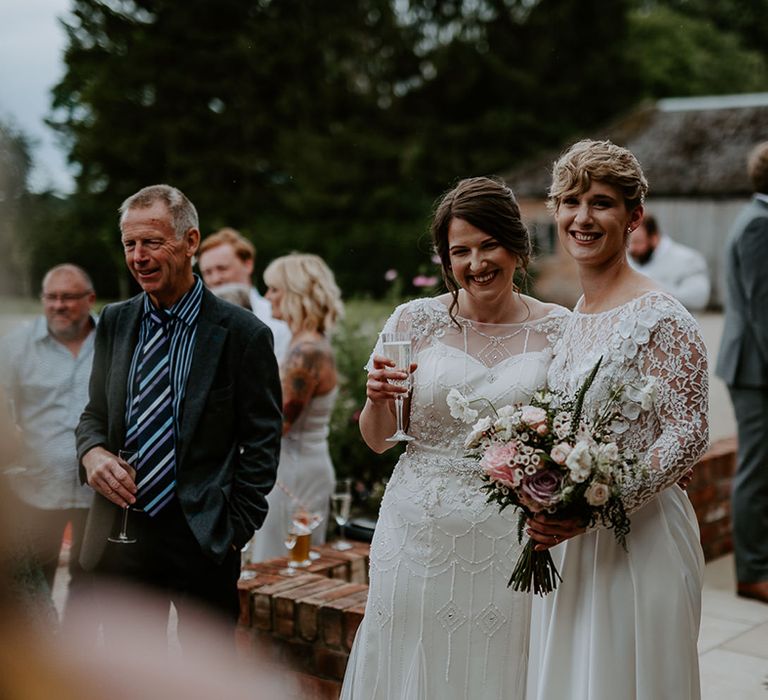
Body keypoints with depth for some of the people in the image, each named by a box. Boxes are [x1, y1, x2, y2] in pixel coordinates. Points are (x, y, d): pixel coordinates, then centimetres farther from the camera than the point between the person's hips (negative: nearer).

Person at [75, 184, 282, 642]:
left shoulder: (244, 333, -7)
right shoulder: (114, 322, 7)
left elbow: (262, 444, -4)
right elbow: (95, 413, 15)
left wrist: (236, 529, -8)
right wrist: (93, 452, -7)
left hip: (201, 539, -4)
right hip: (120, 535, 4)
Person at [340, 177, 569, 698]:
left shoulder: (557, 331, -2)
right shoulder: (415, 322, -1)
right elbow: (377, 440, 6)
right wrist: (378, 399, -14)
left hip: (511, 539, 0)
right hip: (420, 535, 1)